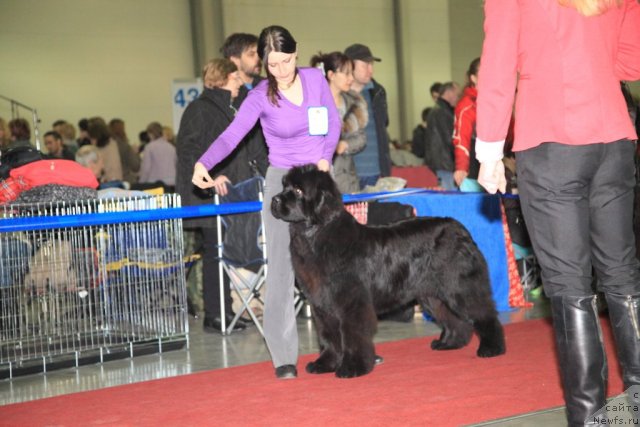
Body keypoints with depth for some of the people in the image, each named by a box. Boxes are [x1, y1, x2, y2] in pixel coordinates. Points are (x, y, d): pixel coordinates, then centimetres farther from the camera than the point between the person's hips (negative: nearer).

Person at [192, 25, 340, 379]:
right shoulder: (260, 96, -11)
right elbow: (231, 135, -22)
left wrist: (325, 158, -8)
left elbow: (333, 122, 8)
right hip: (282, 181, -3)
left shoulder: (315, 78, -2)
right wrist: (203, 164, -39)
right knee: (281, 267, -10)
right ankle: (284, 357, -8)